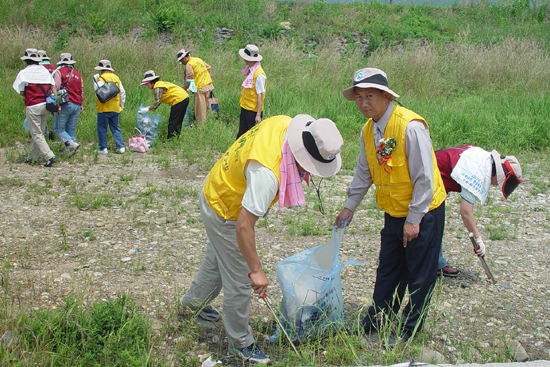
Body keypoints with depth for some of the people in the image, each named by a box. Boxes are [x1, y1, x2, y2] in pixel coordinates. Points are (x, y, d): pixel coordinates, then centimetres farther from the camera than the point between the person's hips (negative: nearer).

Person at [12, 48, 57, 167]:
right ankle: (34, 156, 25)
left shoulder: (24, 73, -4)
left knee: (36, 134, -1)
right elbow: (53, 88, 4)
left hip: (33, 107, -5)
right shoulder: (45, 70, 9)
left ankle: (49, 156, -13)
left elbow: (21, 92, 0)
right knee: (39, 132, 16)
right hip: (46, 105, 5)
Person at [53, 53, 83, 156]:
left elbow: (55, 88, -9)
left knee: (58, 128, 1)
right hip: (77, 105, 6)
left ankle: (72, 144, -17)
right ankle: (70, 151, 6)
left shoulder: (59, 72, -2)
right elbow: (82, 92, 19)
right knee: (71, 129, 11)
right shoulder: (78, 74, 16)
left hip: (65, 104, -5)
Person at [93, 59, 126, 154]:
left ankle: (103, 148, 7)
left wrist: (95, 80, -10)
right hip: (115, 108, 6)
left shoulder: (101, 78, -11)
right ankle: (120, 147, 7)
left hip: (104, 108, -6)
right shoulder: (116, 78, 10)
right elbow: (122, 92, 12)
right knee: (115, 128, 13)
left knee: (102, 128, 5)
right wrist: (121, 105, 21)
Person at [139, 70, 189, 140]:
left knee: (172, 122, -4)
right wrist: (149, 108, 11)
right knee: (178, 121, 17)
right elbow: (158, 101, 18)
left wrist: (148, 109, -18)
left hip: (178, 100, -10)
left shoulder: (157, 87, -13)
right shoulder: (160, 83, 18)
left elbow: (157, 101, -21)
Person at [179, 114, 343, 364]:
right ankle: (240, 344, 23)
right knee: (239, 282, 3)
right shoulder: (267, 173, -42)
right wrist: (256, 270, -30)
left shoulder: (286, 123, -17)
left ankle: (194, 299, 56)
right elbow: (243, 226, -38)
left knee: (218, 256, 31)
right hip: (224, 214, -9)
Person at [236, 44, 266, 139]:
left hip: (253, 110, -9)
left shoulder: (259, 74, -22)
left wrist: (258, 114, -21)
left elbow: (260, 96, -21)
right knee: (242, 133, 16)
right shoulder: (249, 70, 5)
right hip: (245, 107, 9)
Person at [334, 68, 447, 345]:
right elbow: (364, 173, 13)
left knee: (420, 276, 7)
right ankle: (375, 323, 30)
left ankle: (409, 330, 22)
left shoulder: (410, 126, -24)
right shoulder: (369, 130, 0)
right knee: (387, 272, 17)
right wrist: (350, 207, 13)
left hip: (422, 212, -7)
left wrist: (414, 219, -19)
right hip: (393, 213, 7)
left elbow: (425, 177, -22)